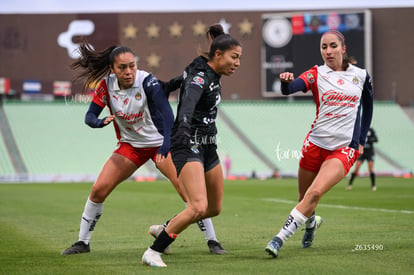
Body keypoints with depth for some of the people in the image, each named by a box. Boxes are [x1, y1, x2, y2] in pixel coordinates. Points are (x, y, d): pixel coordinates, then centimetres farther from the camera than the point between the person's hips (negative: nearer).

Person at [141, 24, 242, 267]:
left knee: (215, 209, 15)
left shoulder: (213, 75, 9)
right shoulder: (199, 78, -19)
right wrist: (184, 132, -55)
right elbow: (187, 106, -38)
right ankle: (153, 252, -13)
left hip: (207, 148, 10)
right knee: (198, 207, -22)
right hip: (189, 147, -10)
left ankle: (164, 230, 31)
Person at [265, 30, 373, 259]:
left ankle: (280, 239, -19)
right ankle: (311, 223, 46)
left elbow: (368, 107, 22)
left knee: (314, 194, -20)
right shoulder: (316, 74, 0)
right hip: (316, 143, 1)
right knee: (304, 197, 11)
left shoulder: (361, 75, 6)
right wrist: (286, 82, -44)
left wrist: (361, 140, 20)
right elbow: (290, 88, -20)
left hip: (345, 149, -1)